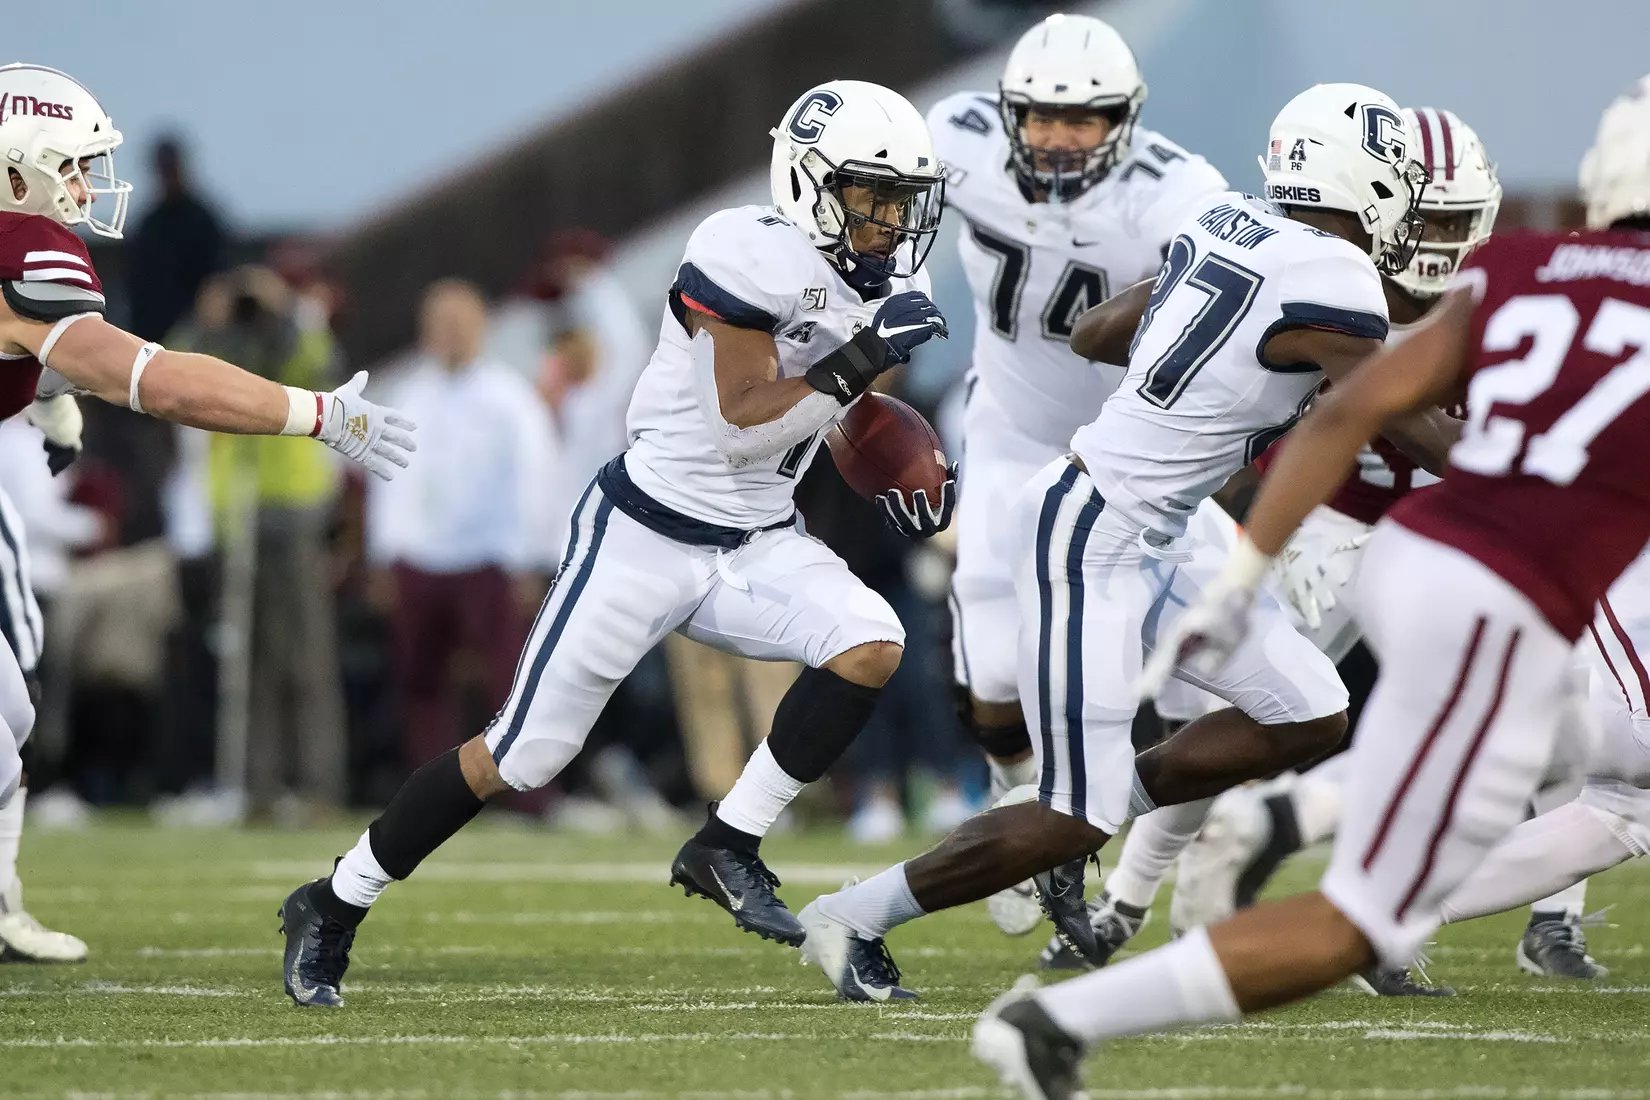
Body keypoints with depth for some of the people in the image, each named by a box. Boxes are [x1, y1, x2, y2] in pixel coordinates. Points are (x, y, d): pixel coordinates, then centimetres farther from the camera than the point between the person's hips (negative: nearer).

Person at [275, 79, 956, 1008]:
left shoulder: (887, 282, 3)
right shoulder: (753, 256, -22)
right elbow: (742, 427, -23)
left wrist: (905, 478, 3)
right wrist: (853, 364, -29)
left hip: (758, 543, 7)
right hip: (647, 534, -7)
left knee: (870, 645, -20)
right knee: (523, 755, -3)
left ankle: (730, 847, -6)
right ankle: (332, 909, 13)